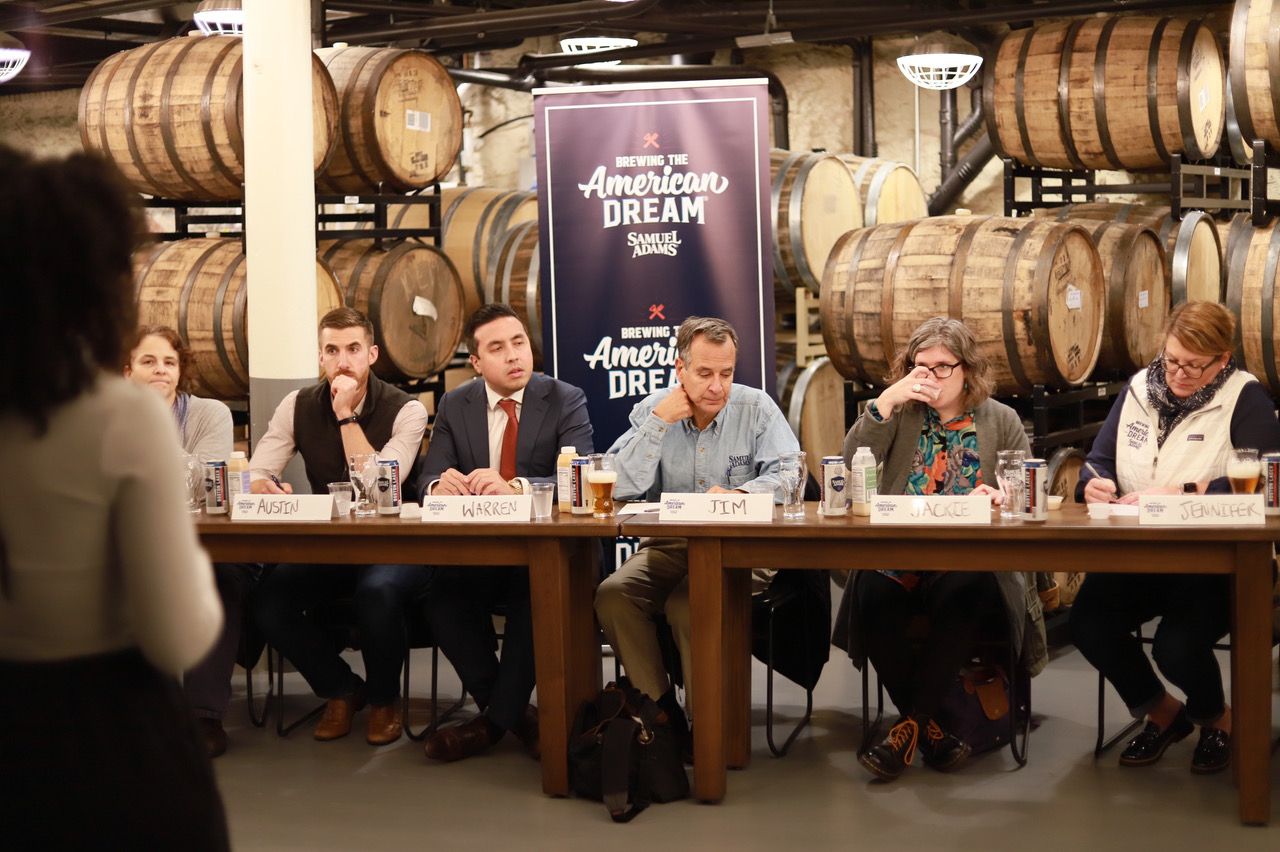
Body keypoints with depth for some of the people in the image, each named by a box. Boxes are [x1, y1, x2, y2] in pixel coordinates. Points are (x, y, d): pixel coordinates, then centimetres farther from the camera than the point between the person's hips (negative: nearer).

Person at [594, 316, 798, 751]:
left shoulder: (755, 408, 1)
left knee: (688, 603, -32)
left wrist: (738, 494, -26)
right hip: (667, 547, 3)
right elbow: (620, 487, -6)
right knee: (612, 595, -25)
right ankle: (663, 712, -16)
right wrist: (660, 422, -12)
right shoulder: (652, 410, 5)